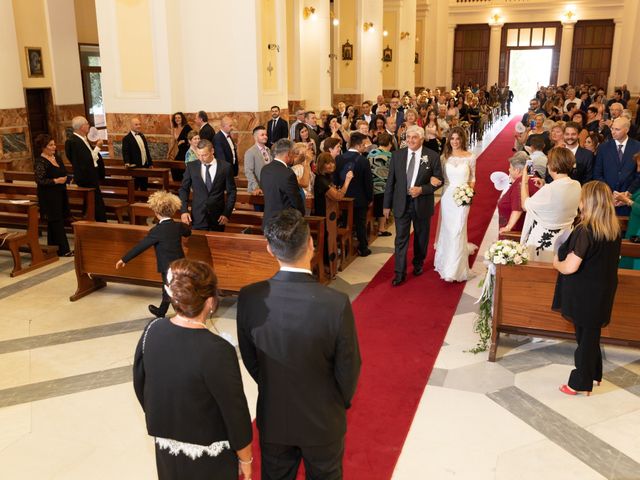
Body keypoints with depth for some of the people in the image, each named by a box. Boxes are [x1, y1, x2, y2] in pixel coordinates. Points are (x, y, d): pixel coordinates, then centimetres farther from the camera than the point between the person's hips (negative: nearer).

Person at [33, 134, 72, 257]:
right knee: (56, 222, -6)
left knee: (57, 221, 12)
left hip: (60, 194, 8)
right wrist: (56, 181, -19)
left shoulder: (56, 158, 11)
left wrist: (64, 178, 7)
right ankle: (63, 250, -3)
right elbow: (39, 180, -19)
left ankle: (53, 247, 21)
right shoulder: (40, 161, -13)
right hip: (49, 197, -8)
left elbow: (63, 173, 24)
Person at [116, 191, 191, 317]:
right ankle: (160, 312, 41)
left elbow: (140, 246, -13)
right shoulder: (179, 226, -1)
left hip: (168, 267, -7)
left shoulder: (157, 230, -18)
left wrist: (124, 259, -5)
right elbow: (188, 232, 21)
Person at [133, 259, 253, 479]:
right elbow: (236, 413, -20)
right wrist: (245, 460, -4)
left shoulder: (153, 330, -14)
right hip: (208, 457, -5)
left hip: (165, 445, 5)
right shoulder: (217, 351, -30)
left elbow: (139, 384, 2)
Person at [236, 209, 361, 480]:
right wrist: (342, 403, 6)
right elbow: (348, 369, -15)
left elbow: (249, 359, -5)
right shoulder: (337, 304, -29)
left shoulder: (248, 298, -20)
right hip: (322, 418, -2)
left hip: (272, 416, 2)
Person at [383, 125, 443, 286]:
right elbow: (390, 181, 2)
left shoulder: (432, 156, -6)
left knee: (421, 238, 16)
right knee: (401, 239, -1)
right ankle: (400, 273, 5)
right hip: (401, 203, 0)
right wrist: (387, 205, 2)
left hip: (422, 203, 0)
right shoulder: (397, 155, -2)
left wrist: (422, 189, -18)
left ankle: (418, 264, 38)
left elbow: (439, 180, -2)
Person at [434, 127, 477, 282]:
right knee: (446, 229, 10)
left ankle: (454, 269, 3)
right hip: (447, 195, 3)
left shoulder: (470, 157, -2)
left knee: (457, 230, -5)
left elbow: (472, 178, 5)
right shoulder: (444, 157, 4)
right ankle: (446, 259, 31)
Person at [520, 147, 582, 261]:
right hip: (564, 239, 7)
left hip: (544, 243, -7)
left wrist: (524, 181, -1)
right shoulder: (577, 186, -4)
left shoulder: (550, 189, -26)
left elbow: (525, 205, -12)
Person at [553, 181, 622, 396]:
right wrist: (570, 255, 14)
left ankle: (580, 383, 21)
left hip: (583, 294, -6)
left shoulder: (585, 230, -24)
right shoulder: (614, 229, -2)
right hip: (604, 291, 6)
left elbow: (570, 267, -25)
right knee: (592, 334, 21)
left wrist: (556, 263, -5)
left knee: (584, 336, 7)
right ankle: (594, 374, 36)